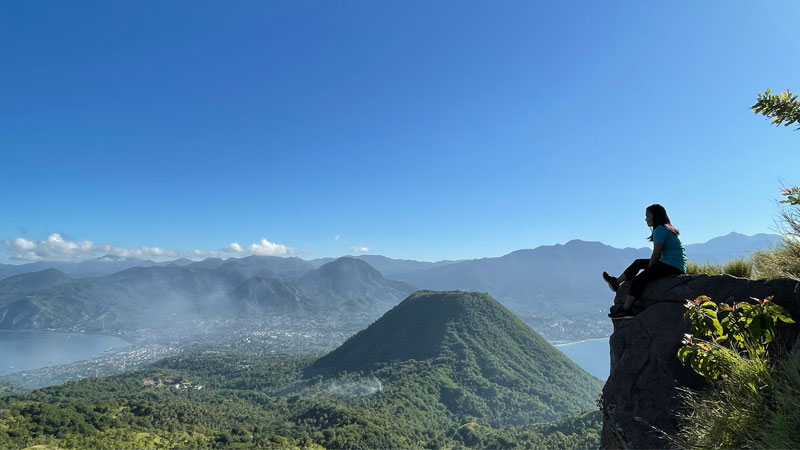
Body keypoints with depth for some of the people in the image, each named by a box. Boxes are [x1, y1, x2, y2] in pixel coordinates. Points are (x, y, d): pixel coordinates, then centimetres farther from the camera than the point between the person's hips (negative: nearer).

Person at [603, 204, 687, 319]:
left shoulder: (660, 229, -13)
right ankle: (616, 282, 28)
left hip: (672, 266, -11)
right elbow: (658, 255, 16)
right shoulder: (666, 228, 19)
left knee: (639, 279, -19)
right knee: (638, 263, 21)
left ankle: (624, 310, -22)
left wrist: (648, 269, -6)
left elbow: (656, 254, -16)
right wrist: (649, 267, 10)